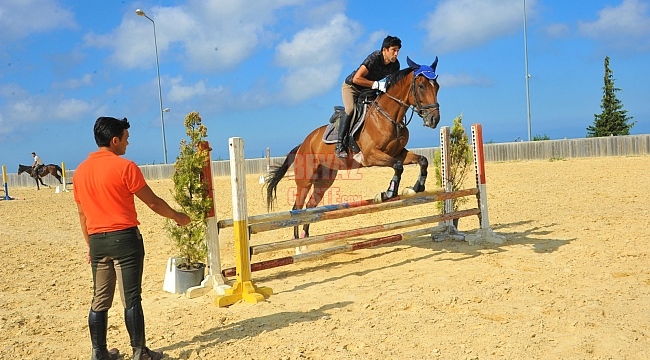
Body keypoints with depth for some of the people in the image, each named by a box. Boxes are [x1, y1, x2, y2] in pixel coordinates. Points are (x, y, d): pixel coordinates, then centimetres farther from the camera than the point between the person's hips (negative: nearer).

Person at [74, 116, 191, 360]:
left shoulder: (80, 171, 9)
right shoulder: (125, 167, -10)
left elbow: (82, 213, 15)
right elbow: (153, 203, -6)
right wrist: (177, 216, 9)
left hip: (97, 241, 6)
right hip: (124, 238, -6)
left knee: (99, 300, 12)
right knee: (131, 299, 0)